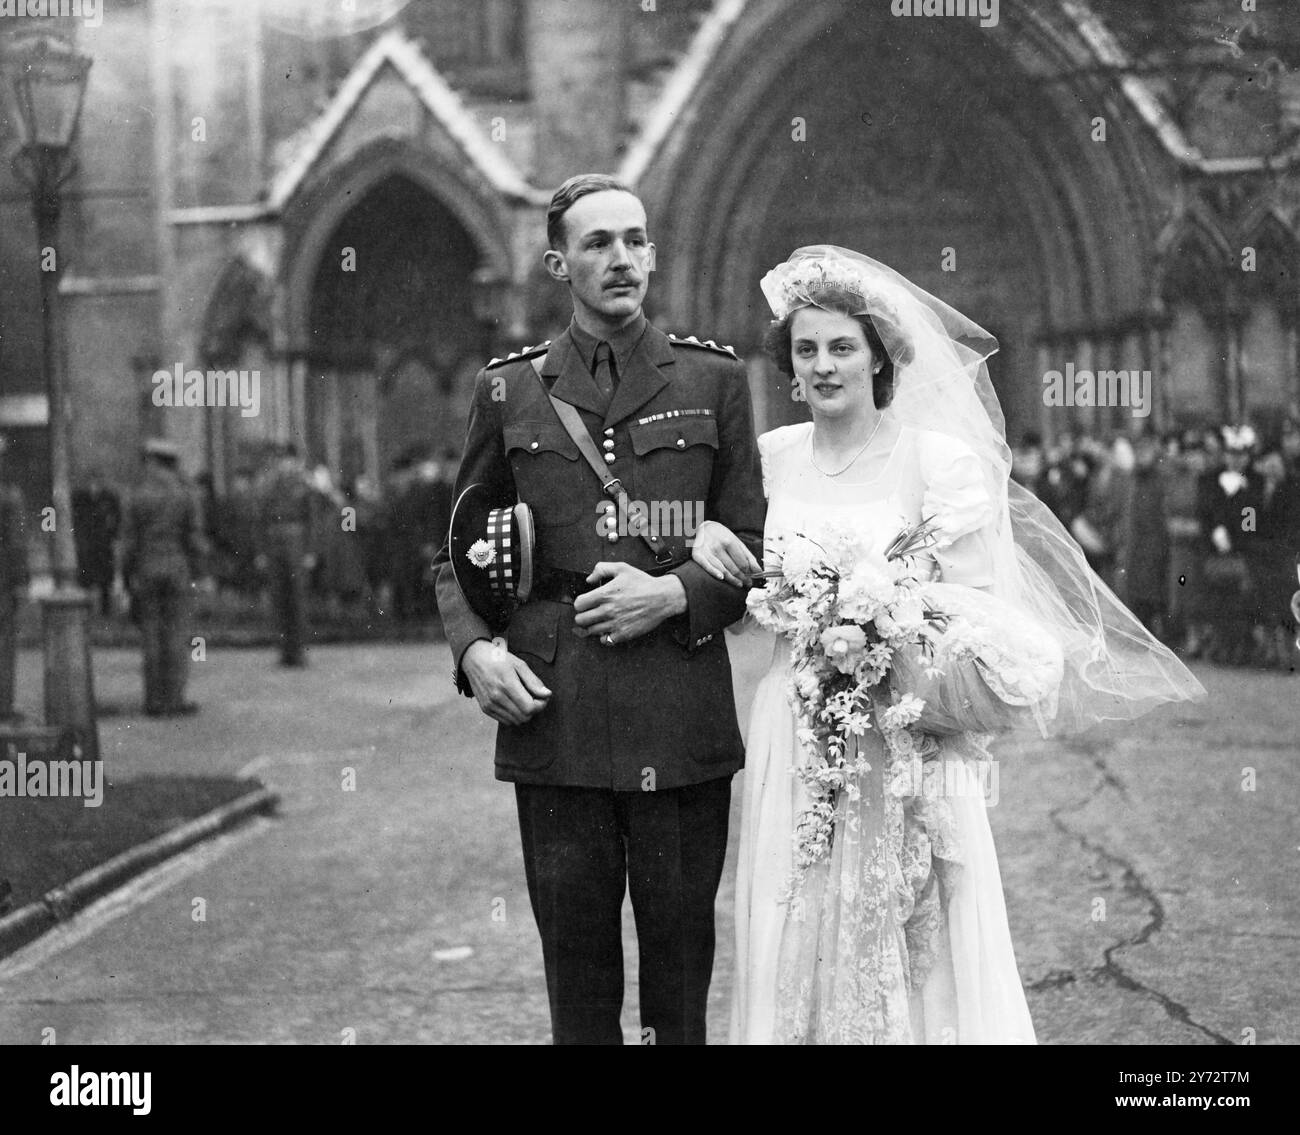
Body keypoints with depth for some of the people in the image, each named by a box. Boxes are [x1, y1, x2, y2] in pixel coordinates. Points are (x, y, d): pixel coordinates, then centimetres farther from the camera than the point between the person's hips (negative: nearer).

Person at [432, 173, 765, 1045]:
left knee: (683, 953, 4)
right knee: (576, 968, 6)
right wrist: (474, 648, -3)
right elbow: (457, 550, 14)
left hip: (683, 721, -1)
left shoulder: (715, 380, 7)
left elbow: (757, 543, 7)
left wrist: (675, 592, -10)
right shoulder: (510, 391, 9)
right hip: (553, 718, 1)